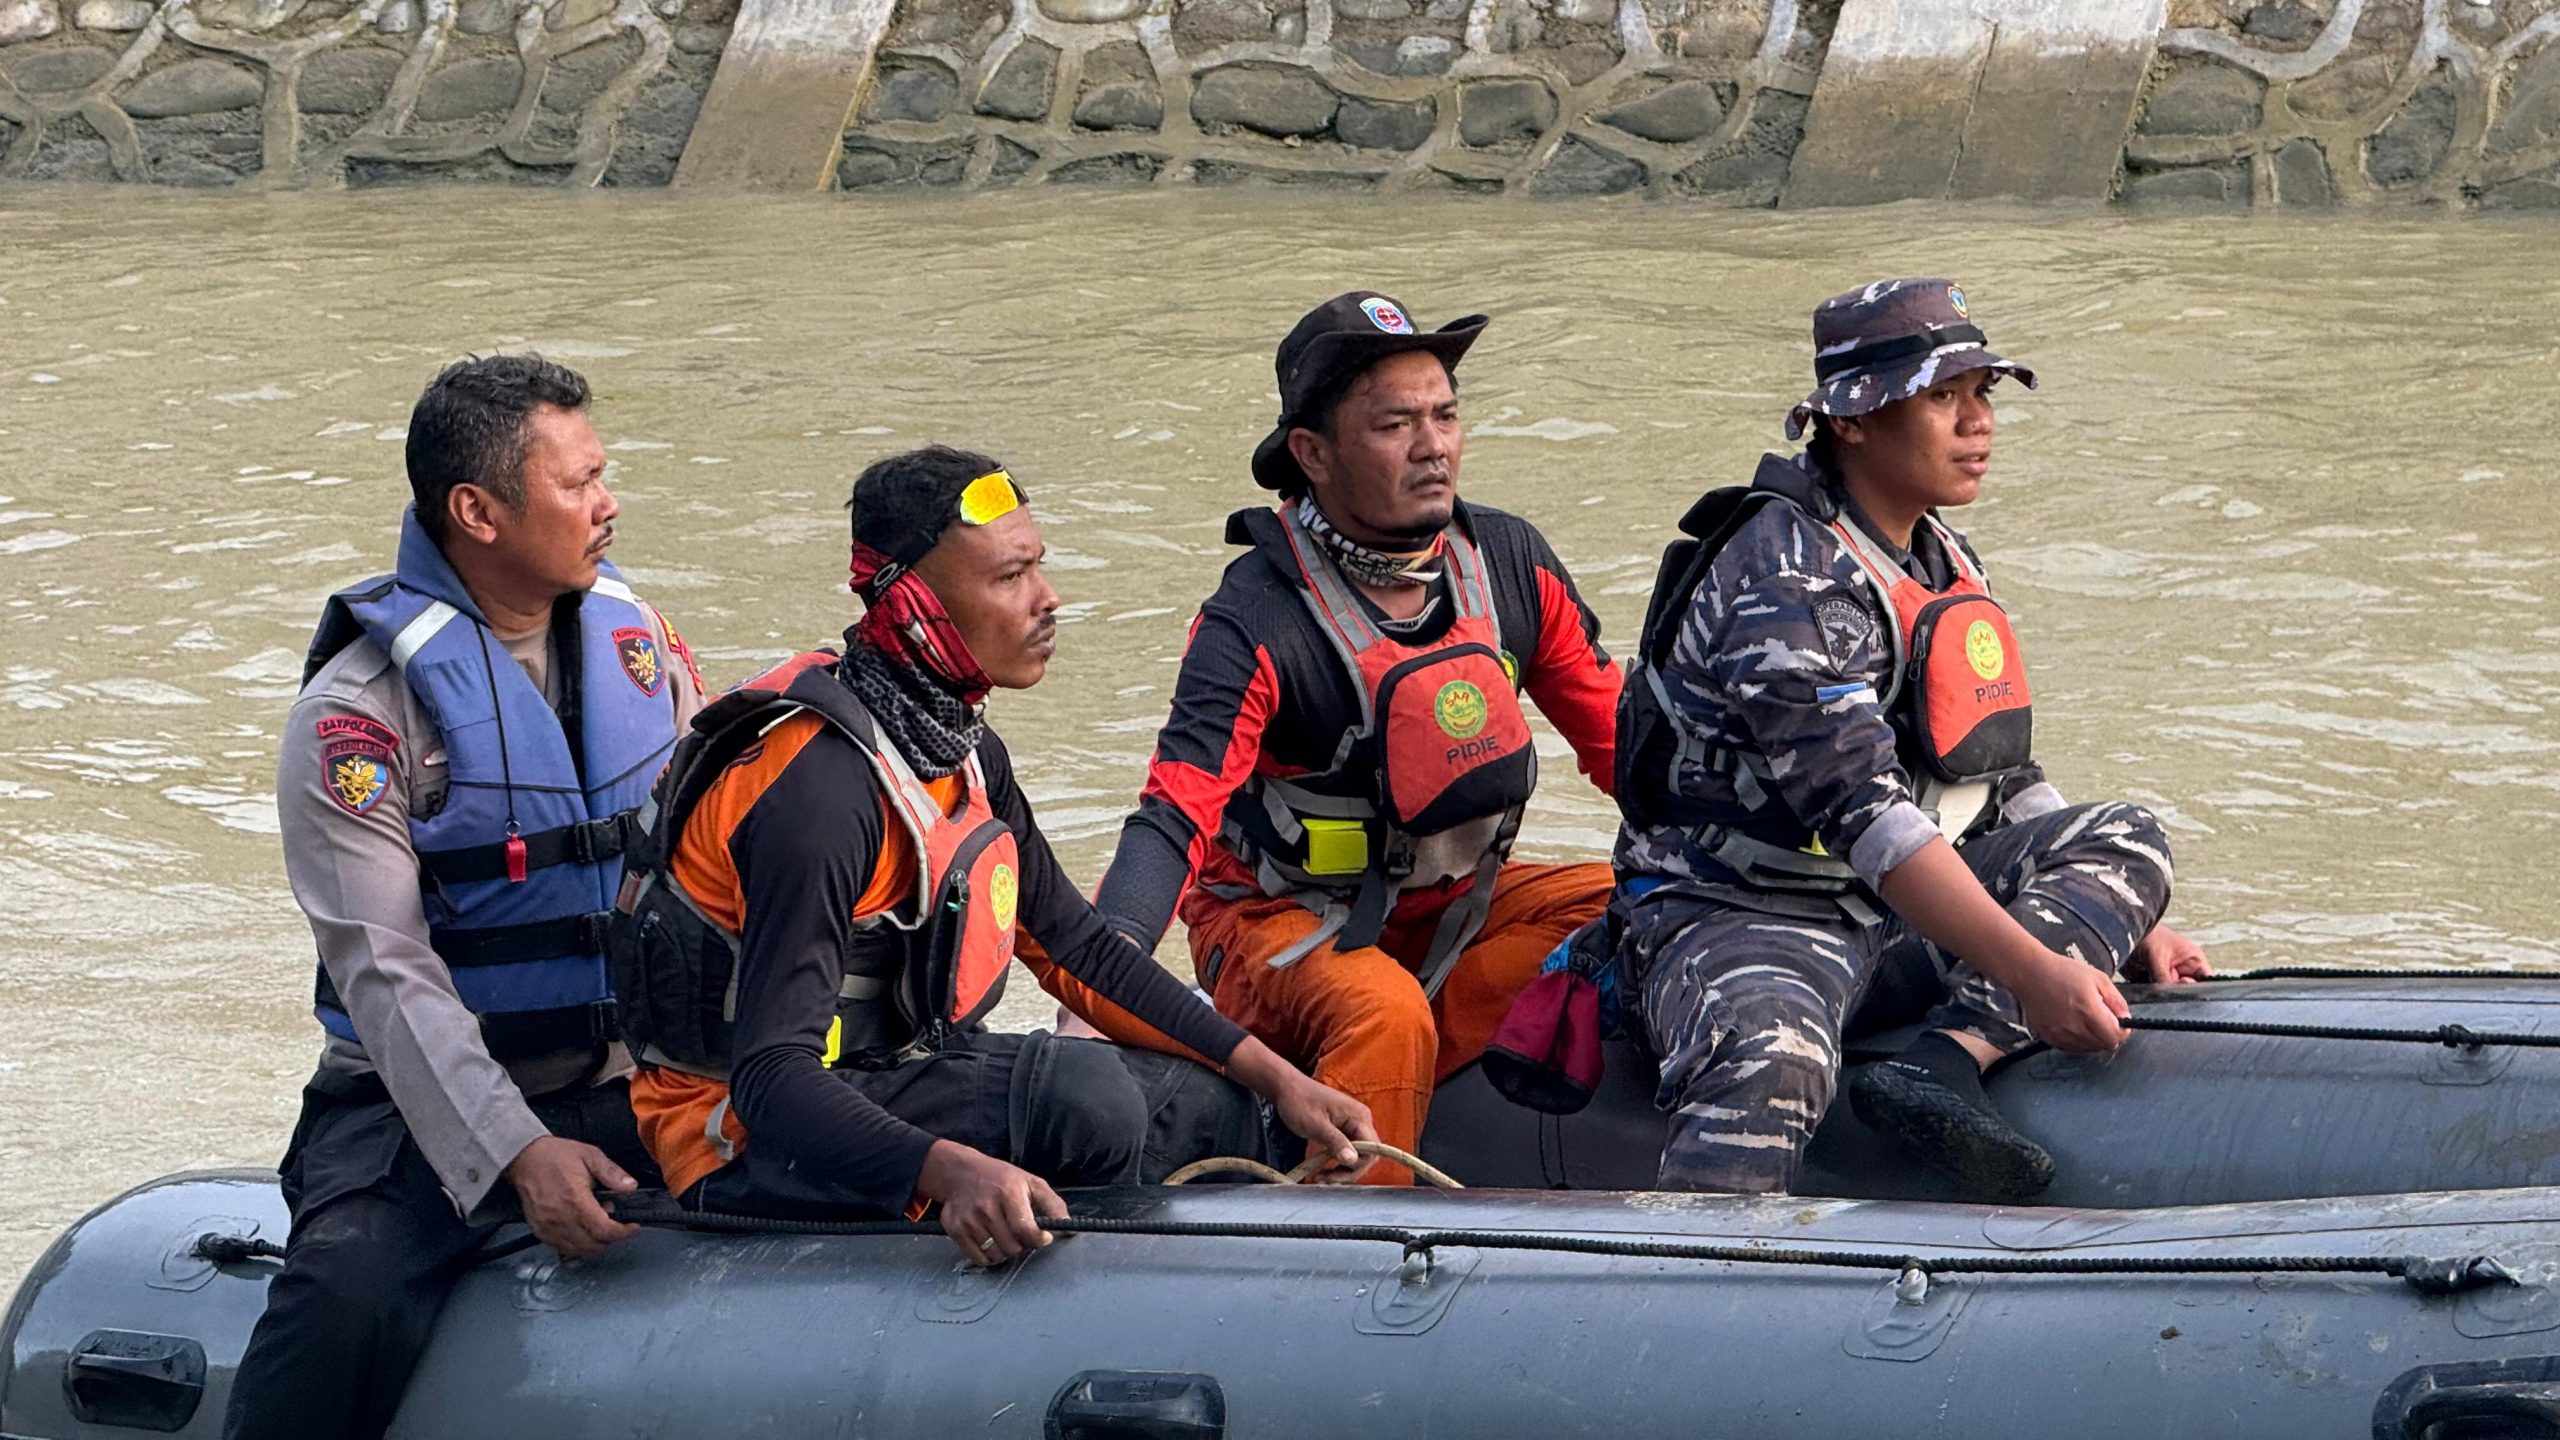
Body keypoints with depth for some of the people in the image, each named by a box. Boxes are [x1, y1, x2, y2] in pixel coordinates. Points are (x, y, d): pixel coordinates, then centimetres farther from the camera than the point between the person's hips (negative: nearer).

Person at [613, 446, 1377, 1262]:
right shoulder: (820, 787, -27)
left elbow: (1081, 946, 13)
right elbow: (772, 1078, -34)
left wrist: (1274, 1075, 6)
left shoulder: (966, 751, 4)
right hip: (752, 1144, -10)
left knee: (1211, 1106, 7)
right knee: (1081, 1096, -28)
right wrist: (951, 1170, -50)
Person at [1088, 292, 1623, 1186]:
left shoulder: (1510, 565, -3)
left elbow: (1618, 733, 8)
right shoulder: (1259, 624, -21)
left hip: (1456, 904, 6)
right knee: (1384, 1017, -36)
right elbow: (1176, 813, -30)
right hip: (1281, 915, -6)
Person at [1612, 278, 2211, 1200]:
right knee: (1770, 1064, -41)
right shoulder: (1784, 573, -17)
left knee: (2126, 838, -1)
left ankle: (1941, 1067, -23)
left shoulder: (1943, 564, 13)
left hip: (1900, 916, 9)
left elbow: (2006, 781, 21)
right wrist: (2030, 970, -31)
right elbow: (1863, 813, -27)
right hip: (1739, 914, -9)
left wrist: (2126, 928, 11)